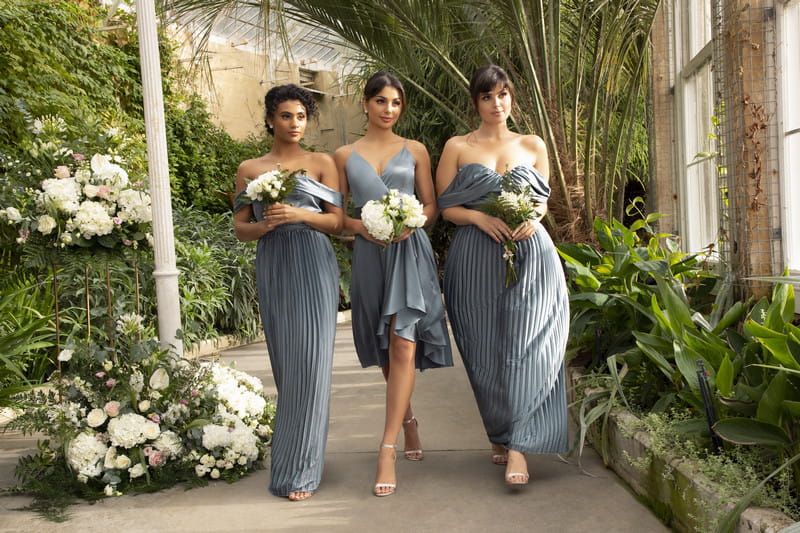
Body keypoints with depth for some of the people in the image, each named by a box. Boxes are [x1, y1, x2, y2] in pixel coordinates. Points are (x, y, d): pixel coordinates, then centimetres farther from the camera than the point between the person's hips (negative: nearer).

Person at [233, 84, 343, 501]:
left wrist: (300, 215, -13)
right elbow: (240, 228, 11)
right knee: (285, 362, 4)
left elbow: (337, 221, 3)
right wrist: (266, 224, -10)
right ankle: (293, 448, 19)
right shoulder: (250, 169, 13)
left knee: (310, 361, -8)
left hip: (314, 267, -2)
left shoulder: (322, 163, 8)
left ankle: (300, 468, 0)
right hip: (272, 268, 2)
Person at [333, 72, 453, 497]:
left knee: (403, 347, -13)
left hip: (411, 252, -2)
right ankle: (407, 419, 36)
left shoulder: (415, 151, 9)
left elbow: (431, 205, 10)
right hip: (369, 254, 2)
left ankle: (387, 450, -10)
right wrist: (362, 226, -11)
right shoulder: (345, 155, 10)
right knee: (385, 350, 12)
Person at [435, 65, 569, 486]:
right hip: (475, 258, -1)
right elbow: (445, 206, 4)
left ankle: (517, 446, -5)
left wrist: (531, 220, -4)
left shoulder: (533, 146, 15)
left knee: (525, 346, -10)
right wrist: (481, 218, -14)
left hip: (530, 255, 1)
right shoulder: (457, 147, 8)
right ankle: (500, 436, 20)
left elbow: (543, 199, 18)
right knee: (487, 350, 1)